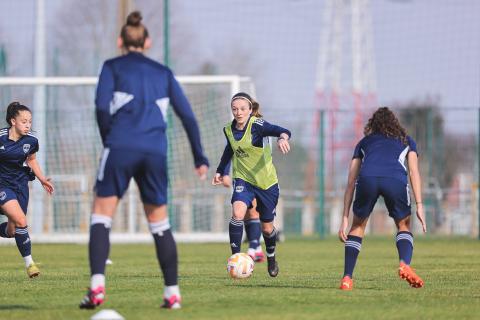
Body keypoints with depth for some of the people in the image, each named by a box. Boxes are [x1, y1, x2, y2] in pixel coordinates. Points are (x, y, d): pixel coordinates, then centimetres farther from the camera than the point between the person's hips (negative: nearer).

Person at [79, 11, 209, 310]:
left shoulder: (112, 67, 11)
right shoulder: (163, 73, 19)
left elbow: (102, 107, -5)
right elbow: (187, 115, 14)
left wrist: (109, 141, 8)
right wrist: (200, 158, 17)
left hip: (121, 148, -3)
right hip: (155, 152, 3)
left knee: (102, 217, -1)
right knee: (159, 222, 12)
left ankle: (97, 286, -18)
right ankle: (173, 293, 10)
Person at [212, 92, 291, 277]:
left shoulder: (257, 125, -20)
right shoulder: (229, 130, -4)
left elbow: (283, 131, -37)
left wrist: (282, 138, -59)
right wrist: (220, 171, 23)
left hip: (266, 182, -2)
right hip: (243, 179, 2)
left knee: (267, 227, 11)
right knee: (238, 213, -27)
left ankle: (271, 257, 41)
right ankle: (235, 256, -20)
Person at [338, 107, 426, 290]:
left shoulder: (364, 142, 36)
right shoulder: (407, 141, 34)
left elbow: (351, 183, 31)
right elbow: (414, 172, 17)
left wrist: (345, 218, 31)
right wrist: (419, 205, 10)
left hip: (367, 178, 1)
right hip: (395, 179, -1)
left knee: (358, 226, 22)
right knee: (404, 226, 21)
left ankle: (347, 278, 10)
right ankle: (405, 264, -7)